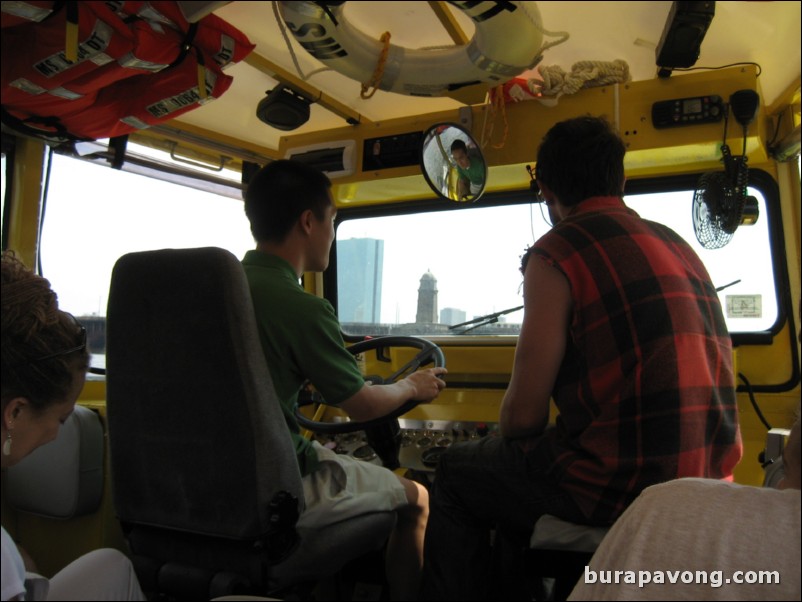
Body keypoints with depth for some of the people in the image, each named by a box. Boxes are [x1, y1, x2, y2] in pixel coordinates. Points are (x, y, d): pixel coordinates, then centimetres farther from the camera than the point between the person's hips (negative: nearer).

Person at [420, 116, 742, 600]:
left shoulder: (557, 251, -11)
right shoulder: (679, 246, 12)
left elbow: (523, 414, -12)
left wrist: (513, 438, 12)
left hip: (621, 487, -8)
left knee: (456, 474, 13)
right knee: (520, 465, 29)